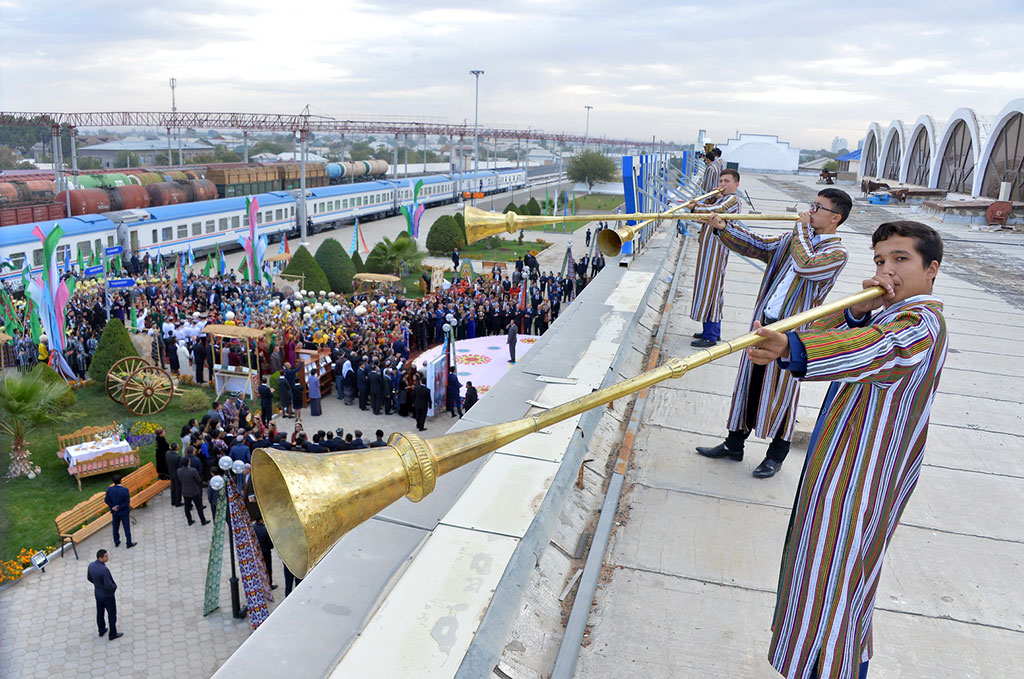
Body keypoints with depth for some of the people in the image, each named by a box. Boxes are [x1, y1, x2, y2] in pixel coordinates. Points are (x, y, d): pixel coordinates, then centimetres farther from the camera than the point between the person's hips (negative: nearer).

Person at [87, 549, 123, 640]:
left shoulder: (91, 565, -15)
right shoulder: (105, 570, -40)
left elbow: (89, 578, 4)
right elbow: (108, 586, -35)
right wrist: (115, 586, -12)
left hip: (97, 593, 7)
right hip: (107, 595, -7)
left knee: (100, 612, 26)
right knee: (112, 614, 14)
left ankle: (101, 630, 46)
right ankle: (113, 634, 29)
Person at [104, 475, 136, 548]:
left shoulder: (109, 489, -16)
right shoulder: (125, 490, -26)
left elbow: (106, 500, -8)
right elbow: (127, 501, -23)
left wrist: (113, 507, -7)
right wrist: (119, 508, -14)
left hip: (114, 512, 3)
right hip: (124, 512, -3)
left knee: (115, 527, 20)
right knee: (126, 527, 11)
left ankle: (116, 542, 34)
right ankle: (129, 543, 21)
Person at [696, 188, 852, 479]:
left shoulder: (837, 253, -11)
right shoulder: (792, 240, 11)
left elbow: (805, 264, -29)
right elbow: (757, 246, 10)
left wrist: (802, 227, -15)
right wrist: (722, 228, -5)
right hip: (763, 324, 7)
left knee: (782, 392, 6)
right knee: (750, 384, 15)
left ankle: (777, 455, 25)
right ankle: (734, 444, 29)